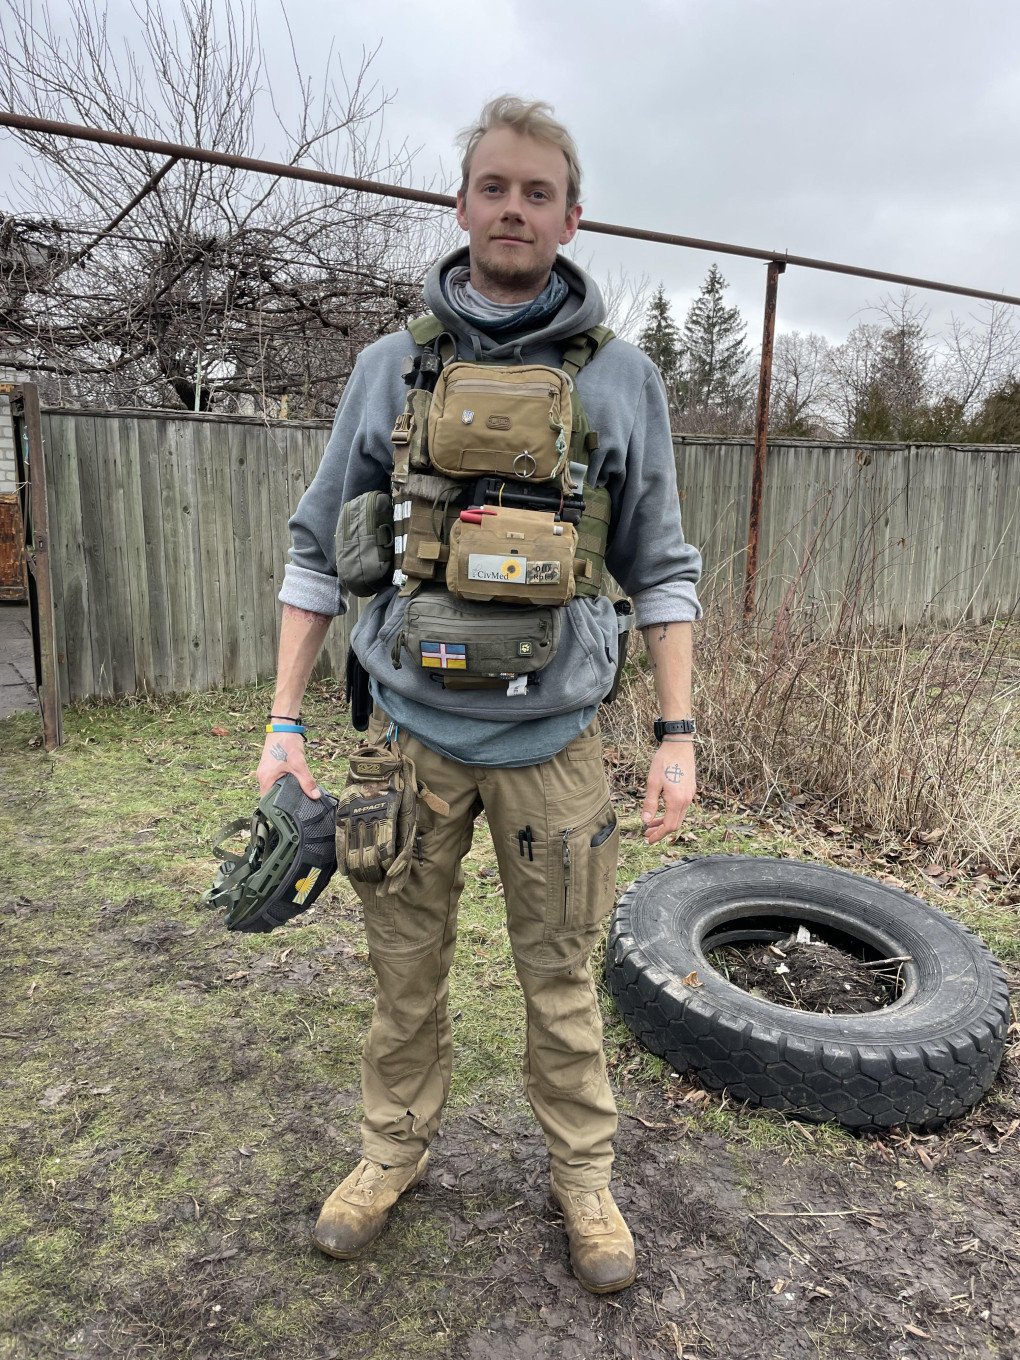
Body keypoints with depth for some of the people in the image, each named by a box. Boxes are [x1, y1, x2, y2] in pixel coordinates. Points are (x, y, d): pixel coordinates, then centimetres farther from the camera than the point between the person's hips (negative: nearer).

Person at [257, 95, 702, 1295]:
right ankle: (394, 1150, 39)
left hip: (552, 741, -1)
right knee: (405, 970, 15)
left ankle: (583, 1174, 34)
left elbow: (660, 568, 4)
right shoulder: (390, 367, 2)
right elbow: (320, 548, 5)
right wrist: (284, 721, 0)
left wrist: (677, 733, -2)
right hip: (410, 728, 1)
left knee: (562, 977, 12)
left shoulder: (622, 379, 1)